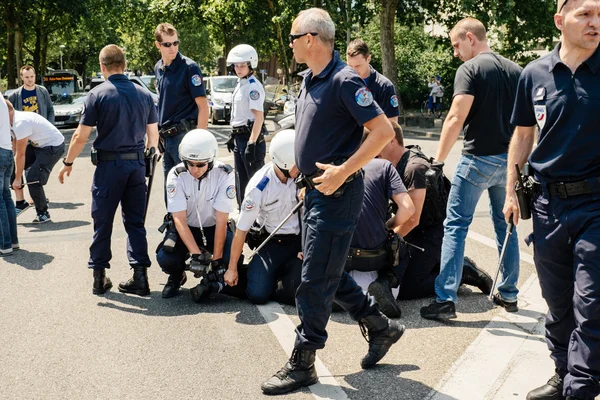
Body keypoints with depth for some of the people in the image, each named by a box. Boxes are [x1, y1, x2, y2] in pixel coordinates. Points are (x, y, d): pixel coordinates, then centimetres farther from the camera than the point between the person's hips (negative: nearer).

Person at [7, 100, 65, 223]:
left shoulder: (20, 123, -28)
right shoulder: (16, 119, 3)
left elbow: (20, 154, -24)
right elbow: (15, 150, 6)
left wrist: (18, 179, -18)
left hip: (54, 146, -10)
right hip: (38, 144, 10)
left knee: (33, 179, -16)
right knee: (12, 167, 4)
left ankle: (43, 213, 4)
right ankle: (20, 202, 13)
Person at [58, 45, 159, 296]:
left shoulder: (97, 94, -7)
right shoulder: (143, 94, 6)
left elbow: (81, 136, -7)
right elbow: (153, 134, 11)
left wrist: (68, 163, 6)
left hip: (109, 164, -4)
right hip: (137, 164, 4)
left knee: (102, 222, 7)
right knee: (135, 222, 9)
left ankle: (99, 278, 14)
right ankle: (140, 277, 6)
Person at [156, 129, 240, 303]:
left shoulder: (224, 175, -21)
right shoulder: (176, 176, -19)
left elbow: (221, 221, -20)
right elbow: (179, 219, -22)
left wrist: (216, 259, -25)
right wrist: (196, 253, -34)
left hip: (213, 228, -1)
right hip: (186, 229, 1)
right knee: (165, 257, -27)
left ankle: (210, 281, 2)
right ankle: (177, 276, 10)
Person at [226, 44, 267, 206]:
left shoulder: (253, 86, -15)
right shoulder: (240, 84, 13)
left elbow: (259, 117, -20)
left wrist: (251, 144, -25)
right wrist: (234, 136, 21)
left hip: (250, 137, -10)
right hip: (239, 137, 10)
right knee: (241, 180, 16)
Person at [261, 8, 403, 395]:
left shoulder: (344, 80, -18)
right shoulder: (310, 79, 11)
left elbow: (383, 131, -23)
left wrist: (342, 171, -24)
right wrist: (309, 179, 17)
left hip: (336, 191, -10)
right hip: (316, 188, 10)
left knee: (316, 279, -2)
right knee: (328, 273, 17)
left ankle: (302, 364, 9)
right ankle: (381, 327, 31)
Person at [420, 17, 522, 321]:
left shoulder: (470, 69, -9)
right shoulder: (515, 70, 11)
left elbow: (456, 118, -18)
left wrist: (438, 160, -13)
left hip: (478, 159, -7)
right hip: (509, 159, 7)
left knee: (455, 226, -3)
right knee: (505, 225, 17)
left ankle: (446, 300, -8)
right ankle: (509, 294, 24)